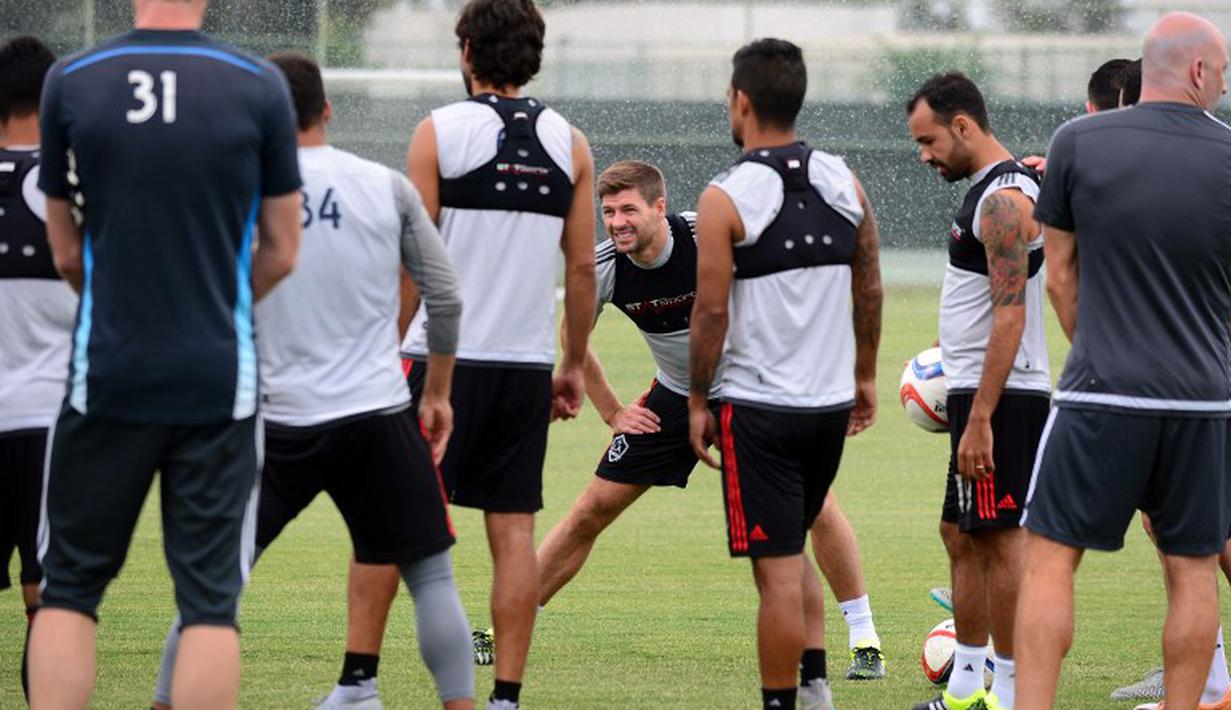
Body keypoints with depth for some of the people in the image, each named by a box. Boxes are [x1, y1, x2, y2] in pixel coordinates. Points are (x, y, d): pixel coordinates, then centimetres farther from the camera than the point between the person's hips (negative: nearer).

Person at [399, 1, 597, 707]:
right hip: (527, 364, 3)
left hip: (443, 358, -3)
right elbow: (584, 266, 7)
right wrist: (575, 365, 16)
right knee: (514, 531, 5)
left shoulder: (440, 132, -4)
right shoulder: (570, 143, 6)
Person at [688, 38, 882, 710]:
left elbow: (712, 310, -12)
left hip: (758, 407, -6)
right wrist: (864, 375, 20)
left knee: (778, 570, -2)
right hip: (831, 402, 6)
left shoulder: (725, 199, -13)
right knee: (792, 548, 22)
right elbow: (869, 289, 9)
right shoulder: (843, 182, 3)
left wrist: (697, 401, -2)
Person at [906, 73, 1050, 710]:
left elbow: (1010, 315, -23)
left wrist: (980, 420, -25)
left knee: (998, 541, -7)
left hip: (999, 396, -11)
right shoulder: (989, 190, 16)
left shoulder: (1003, 199, -17)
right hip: (981, 395, 11)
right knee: (962, 536, 15)